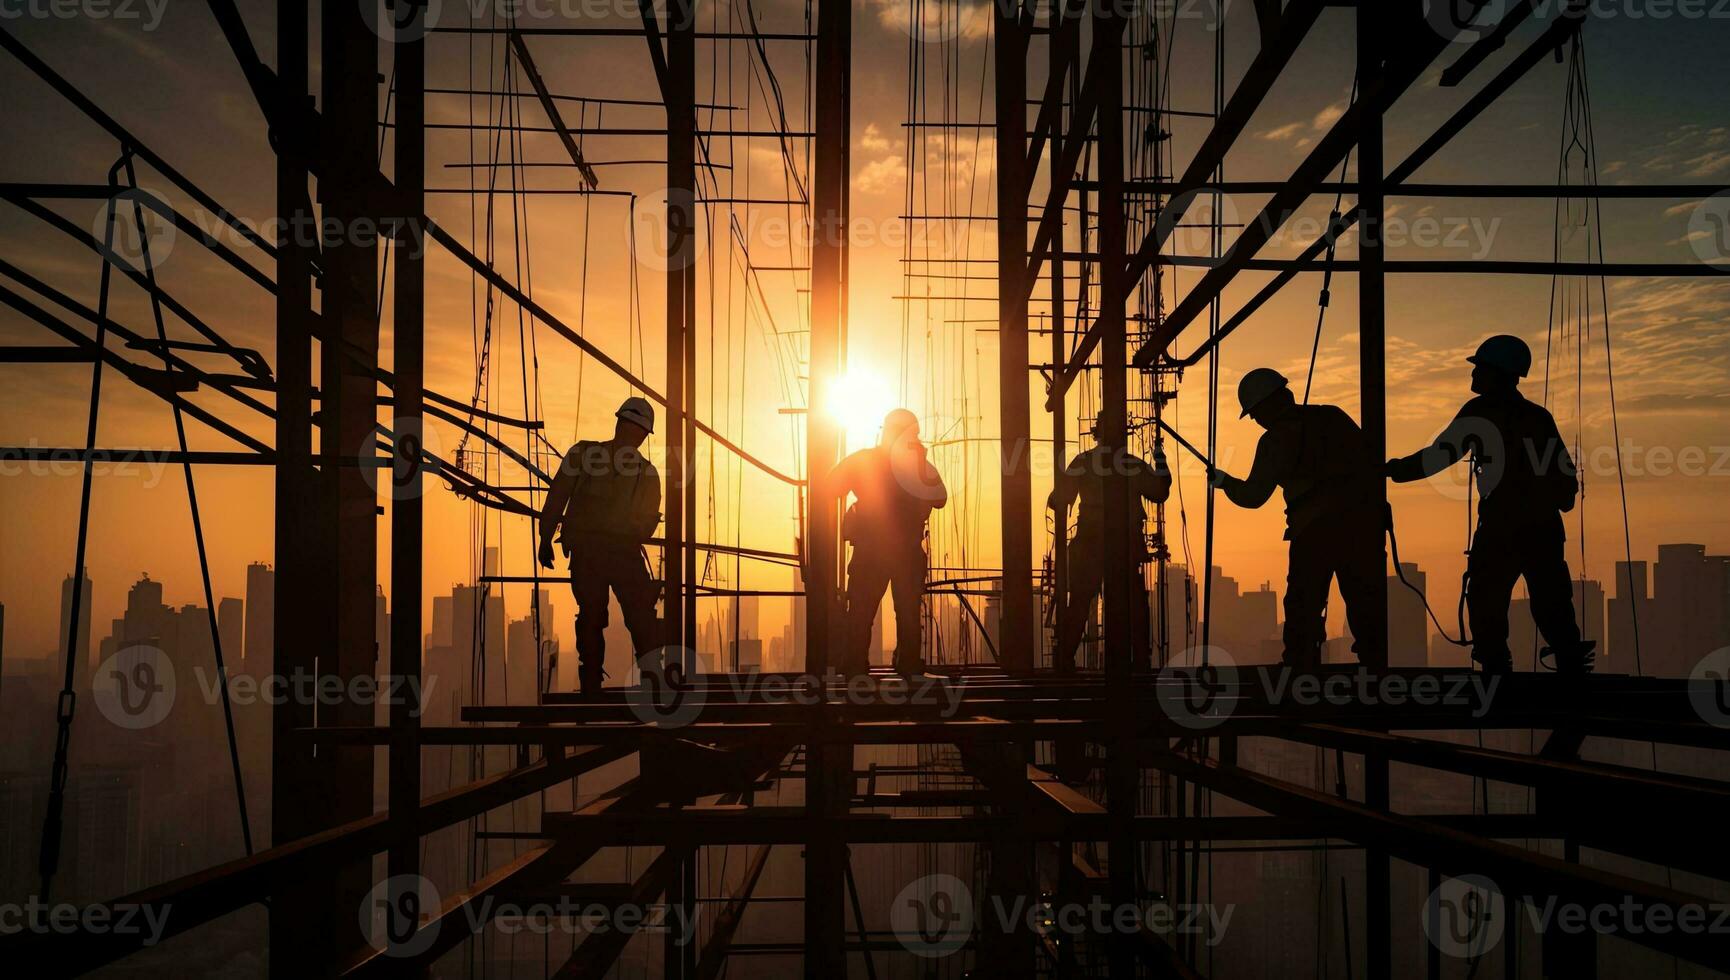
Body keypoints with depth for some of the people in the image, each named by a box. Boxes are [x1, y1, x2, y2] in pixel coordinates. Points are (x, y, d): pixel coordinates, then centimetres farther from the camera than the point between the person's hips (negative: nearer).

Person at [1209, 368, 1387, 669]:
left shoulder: (1274, 440, -3)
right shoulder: (1333, 416, 8)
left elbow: (1252, 496, 0)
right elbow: (1369, 463, 10)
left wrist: (1223, 481, 17)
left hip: (1313, 531, -4)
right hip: (1362, 524, 4)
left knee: (1303, 611, 6)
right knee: (1368, 610, 8)